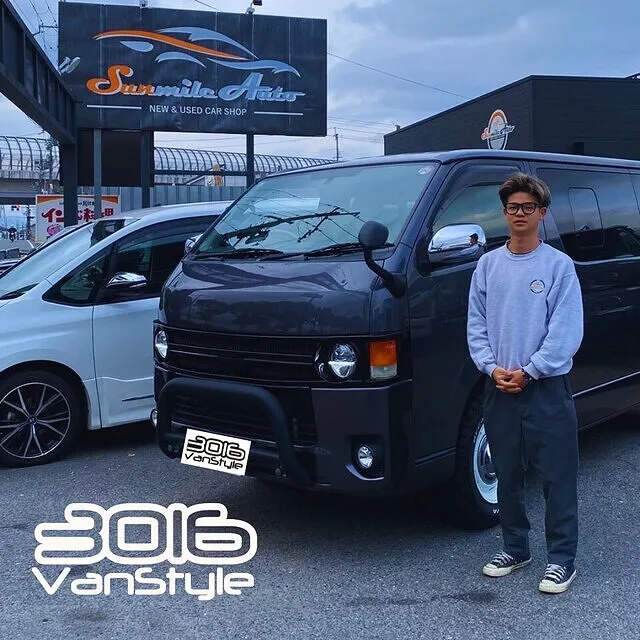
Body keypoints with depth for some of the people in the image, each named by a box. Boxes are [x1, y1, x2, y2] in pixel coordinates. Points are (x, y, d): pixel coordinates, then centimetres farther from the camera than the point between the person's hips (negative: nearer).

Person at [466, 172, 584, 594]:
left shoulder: (559, 265, -4)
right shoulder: (489, 264, 8)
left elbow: (566, 331, -10)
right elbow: (476, 325, 7)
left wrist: (528, 371, -13)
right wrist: (492, 368, -7)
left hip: (547, 388, -4)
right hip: (499, 388, 4)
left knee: (558, 476, 1)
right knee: (507, 476, 14)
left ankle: (562, 559, 13)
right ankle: (515, 549, 29)